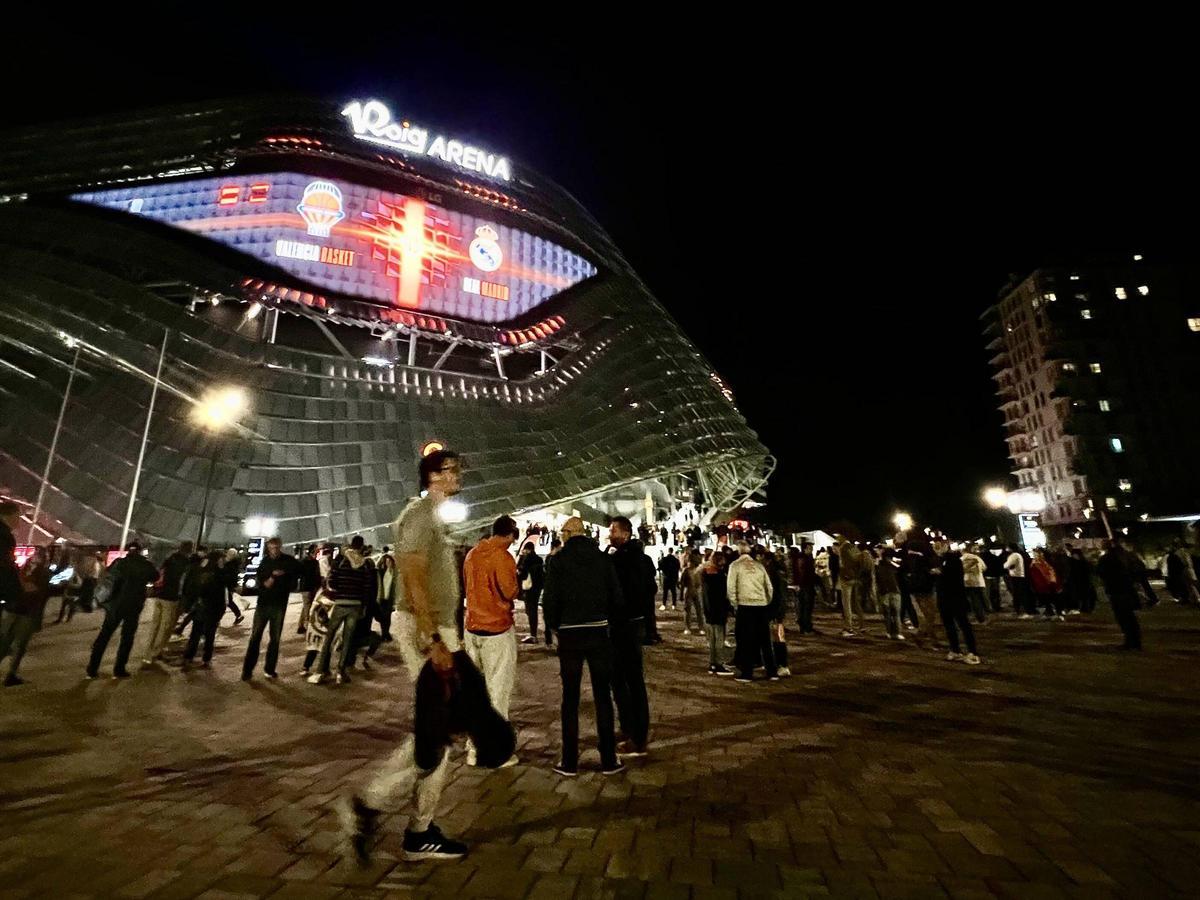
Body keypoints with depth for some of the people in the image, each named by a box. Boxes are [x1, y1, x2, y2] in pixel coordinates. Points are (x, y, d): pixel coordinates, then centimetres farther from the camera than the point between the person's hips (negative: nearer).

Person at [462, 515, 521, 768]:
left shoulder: (472, 554, 8)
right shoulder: (502, 557, -16)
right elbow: (511, 592, -18)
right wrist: (518, 583, 1)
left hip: (473, 628, 7)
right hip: (497, 630, -7)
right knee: (497, 690, 2)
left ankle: (474, 748, 25)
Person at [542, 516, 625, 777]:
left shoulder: (558, 560, -6)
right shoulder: (602, 558, 1)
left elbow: (550, 598, -9)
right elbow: (617, 597, 1)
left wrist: (553, 626, 6)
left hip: (569, 635, -1)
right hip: (599, 633, 2)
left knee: (570, 697, 10)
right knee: (603, 696, 11)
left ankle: (569, 763, 17)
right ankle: (608, 760, 17)